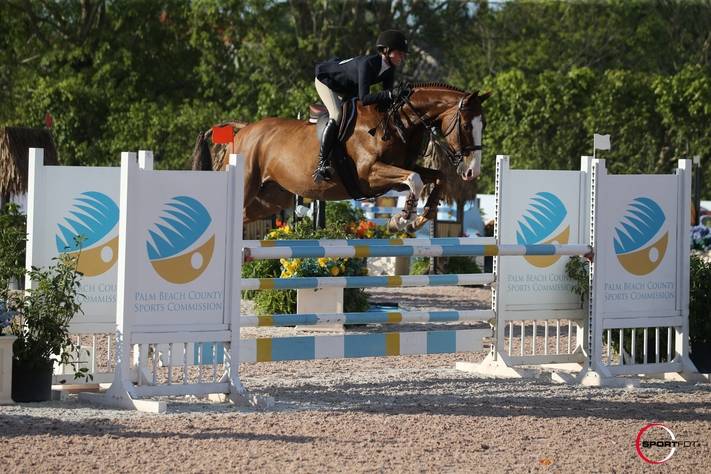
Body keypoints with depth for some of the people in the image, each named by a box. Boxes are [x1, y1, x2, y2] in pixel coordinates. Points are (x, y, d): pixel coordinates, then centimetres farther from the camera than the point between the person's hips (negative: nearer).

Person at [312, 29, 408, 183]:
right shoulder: (367, 64, -40)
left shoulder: (389, 69, -16)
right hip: (326, 79, -9)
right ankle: (322, 163, -26)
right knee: (337, 115, -28)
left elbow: (385, 98, -11)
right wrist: (390, 94, -53)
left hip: (347, 88, 9)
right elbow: (364, 98, -46)